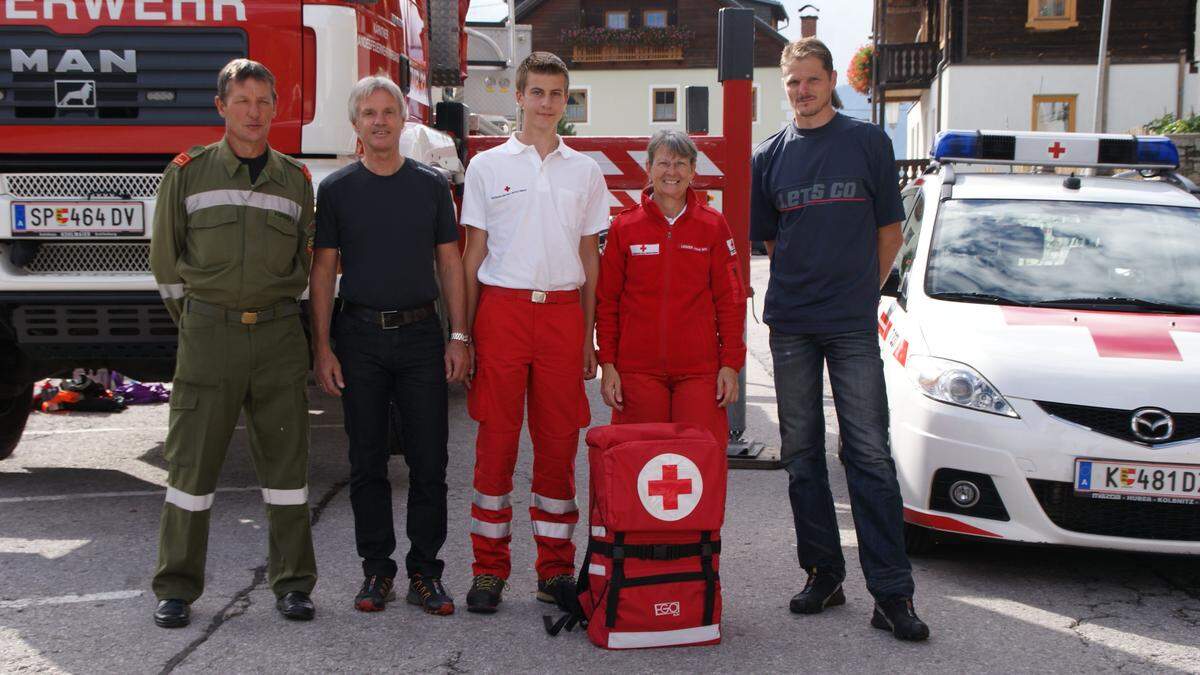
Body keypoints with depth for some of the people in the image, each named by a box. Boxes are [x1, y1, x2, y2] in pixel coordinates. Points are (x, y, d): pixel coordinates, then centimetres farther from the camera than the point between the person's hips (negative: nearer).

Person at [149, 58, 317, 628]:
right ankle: (176, 587, 13)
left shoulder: (296, 180, 9)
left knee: (285, 457, 4)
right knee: (192, 459, 2)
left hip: (278, 335, 2)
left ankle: (292, 581, 14)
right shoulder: (188, 172, 4)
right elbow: (165, 257, 9)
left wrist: (272, 311, 12)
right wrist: (196, 319, 10)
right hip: (208, 335, -1)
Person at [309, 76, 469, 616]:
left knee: (428, 461, 1)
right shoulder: (337, 189, 5)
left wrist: (458, 337, -2)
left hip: (421, 335, 1)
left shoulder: (431, 185, 7)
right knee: (367, 463, 5)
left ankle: (425, 572, 11)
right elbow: (323, 269, 3)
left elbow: (449, 262, 7)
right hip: (360, 338, 0)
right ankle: (376, 569, 17)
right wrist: (321, 347, -4)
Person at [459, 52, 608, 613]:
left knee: (559, 441, 4)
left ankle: (556, 567, 14)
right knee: (496, 440, 0)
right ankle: (489, 569, 9)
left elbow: (590, 257, 14)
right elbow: (473, 254, 6)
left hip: (563, 310, 2)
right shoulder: (487, 166, 7)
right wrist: (464, 333, 0)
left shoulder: (584, 171, 13)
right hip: (502, 309, -2)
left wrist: (589, 336, 8)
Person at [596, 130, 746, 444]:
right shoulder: (625, 226, 4)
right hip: (637, 369, 0)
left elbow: (731, 299, 7)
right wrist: (607, 364, 1)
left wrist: (731, 363, 2)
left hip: (699, 369, 0)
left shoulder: (713, 225, 5)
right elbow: (606, 300, 7)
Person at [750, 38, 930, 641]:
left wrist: (860, 290, 6)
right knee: (802, 454, 7)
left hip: (853, 324, -3)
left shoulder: (868, 143, 4)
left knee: (869, 453, -5)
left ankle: (891, 592, -2)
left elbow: (889, 232, 7)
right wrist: (805, 283, 9)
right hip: (791, 325, 3)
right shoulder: (771, 156, 10)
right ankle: (823, 573, 20)